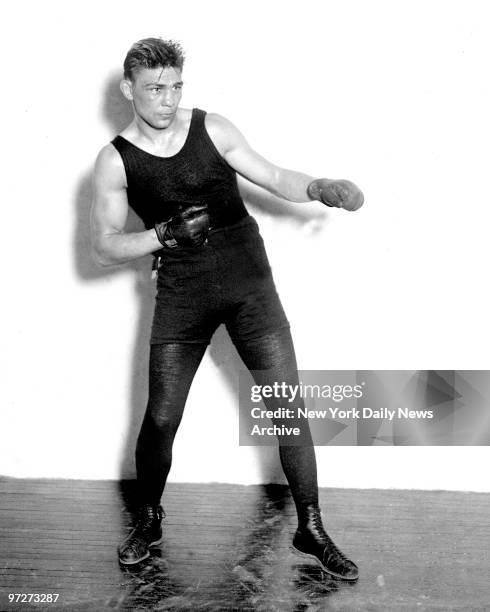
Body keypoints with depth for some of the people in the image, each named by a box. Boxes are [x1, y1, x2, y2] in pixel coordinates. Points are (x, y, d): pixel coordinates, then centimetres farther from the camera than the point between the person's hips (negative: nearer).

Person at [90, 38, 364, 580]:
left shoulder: (212, 129, 0)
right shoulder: (114, 161, -2)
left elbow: (272, 177, 5)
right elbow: (105, 247, -2)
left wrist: (320, 188, -14)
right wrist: (166, 234, -17)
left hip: (248, 281, 1)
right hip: (182, 294, 0)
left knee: (287, 408, -3)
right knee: (160, 418, 1)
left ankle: (311, 531, 12)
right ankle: (148, 521, 28)